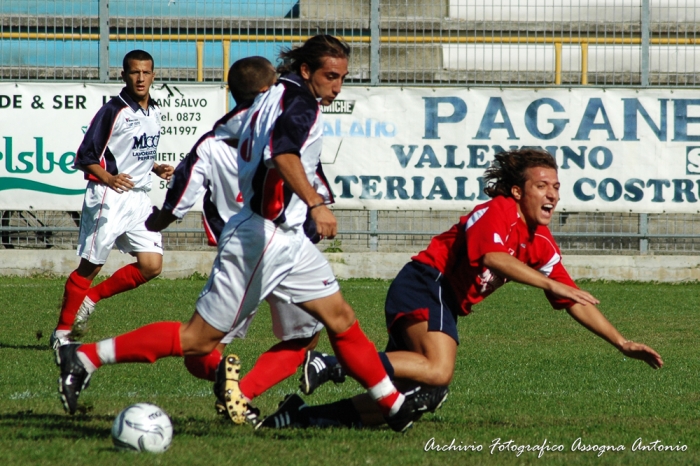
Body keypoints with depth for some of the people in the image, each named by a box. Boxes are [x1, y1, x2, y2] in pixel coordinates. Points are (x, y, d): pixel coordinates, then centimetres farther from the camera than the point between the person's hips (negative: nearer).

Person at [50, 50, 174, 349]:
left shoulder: (154, 112, 12)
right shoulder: (113, 111, -11)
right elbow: (85, 156, -11)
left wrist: (156, 168, 8)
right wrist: (108, 178, -25)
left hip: (139, 198, 7)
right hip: (109, 198, -7)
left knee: (151, 266, -2)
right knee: (90, 266, -2)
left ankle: (90, 298, 13)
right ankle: (62, 331, 8)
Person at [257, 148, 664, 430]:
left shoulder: (540, 242, 17)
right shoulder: (500, 211, -9)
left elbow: (574, 301, 20)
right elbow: (492, 257, -30)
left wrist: (622, 343, 15)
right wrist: (550, 283, -31)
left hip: (444, 303, 10)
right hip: (424, 284, -10)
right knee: (437, 371, -33)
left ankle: (300, 415, 7)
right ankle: (334, 364, -27)